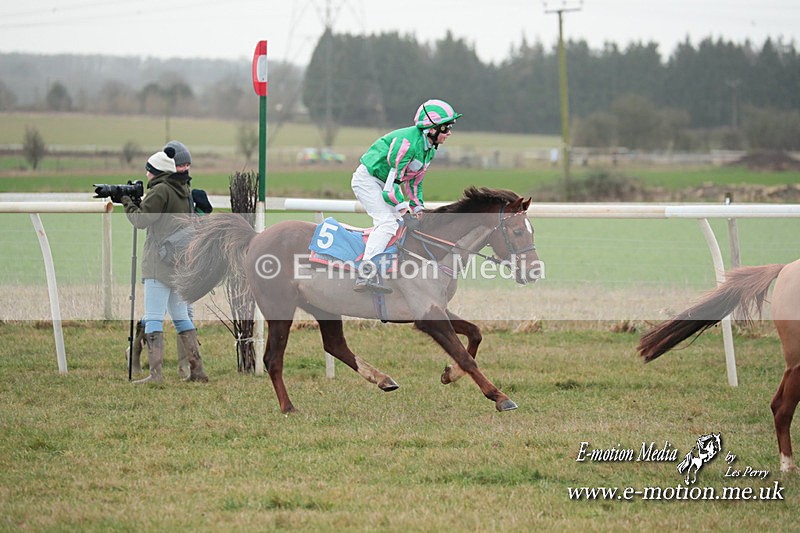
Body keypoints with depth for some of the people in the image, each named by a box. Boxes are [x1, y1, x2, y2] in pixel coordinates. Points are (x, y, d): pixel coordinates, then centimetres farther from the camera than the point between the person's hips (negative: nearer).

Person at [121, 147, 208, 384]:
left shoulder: (160, 190, -11)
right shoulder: (184, 191, 15)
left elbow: (141, 220, -13)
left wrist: (128, 203, 3)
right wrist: (136, 201, 13)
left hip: (161, 263, -9)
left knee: (153, 318, -9)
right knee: (181, 317, 15)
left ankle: (155, 373, -16)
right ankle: (197, 370, 13)